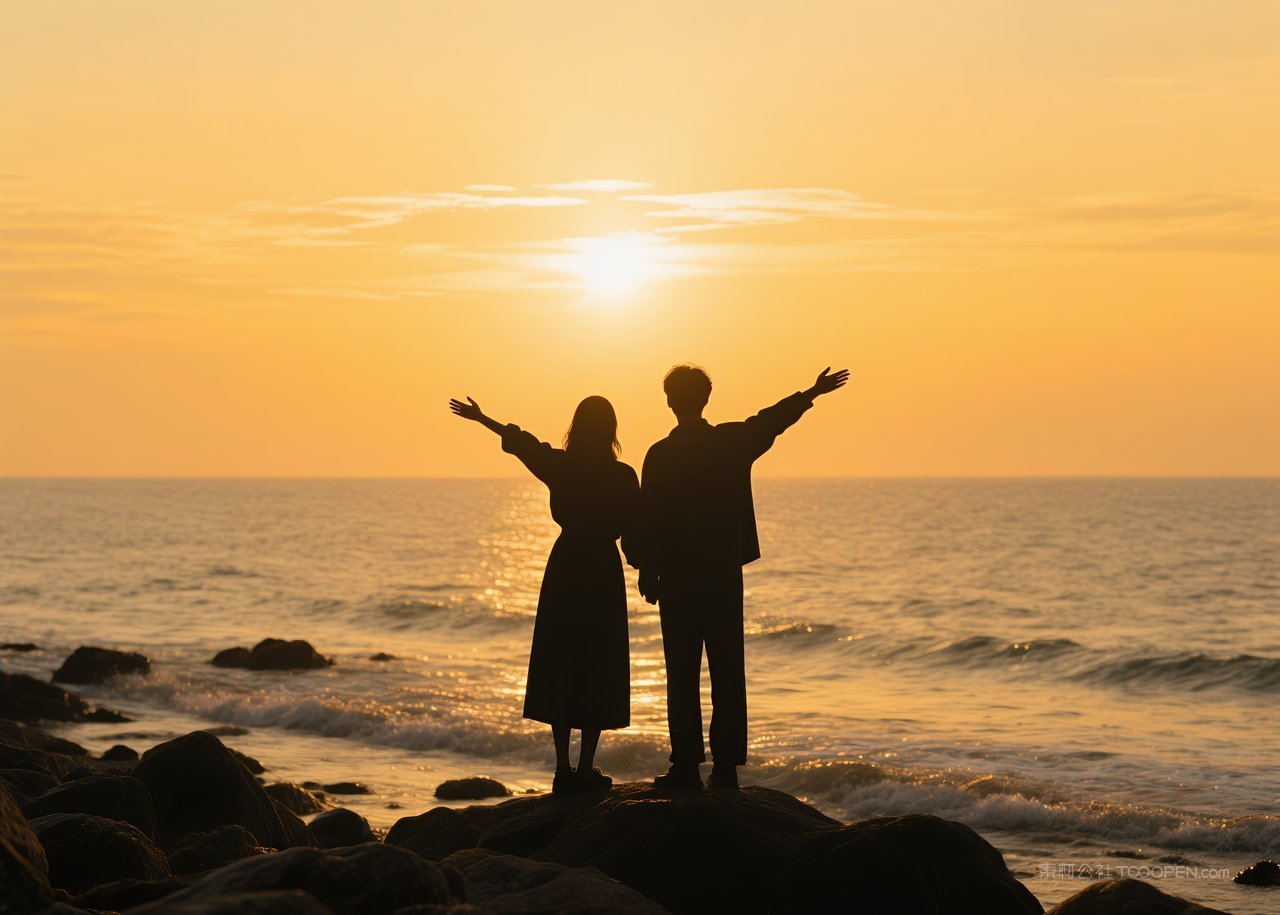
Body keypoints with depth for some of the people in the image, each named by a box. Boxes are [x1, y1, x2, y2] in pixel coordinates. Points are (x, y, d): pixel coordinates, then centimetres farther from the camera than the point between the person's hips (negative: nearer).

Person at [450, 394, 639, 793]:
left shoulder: (559, 466, -2)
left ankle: (563, 768, 5)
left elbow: (520, 441, 13)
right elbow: (634, 528, -5)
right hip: (603, 571, -2)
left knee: (558, 668, 7)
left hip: (564, 567, 2)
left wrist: (481, 418, 28)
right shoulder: (622, 476, -9)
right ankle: (586, 768, -1)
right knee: (598, 670, 2)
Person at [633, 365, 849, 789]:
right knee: (728, 674, 5)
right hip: (726, 574, 3)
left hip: (678, 577, -3)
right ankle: (726, 766, 5)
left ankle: (686, 766, -2)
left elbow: (648, 519, -8)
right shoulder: (734, 441, 0)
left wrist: (646, 572, 4)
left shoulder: (660, 455, -11)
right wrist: (813, 393, 36)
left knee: (683, 675, 0)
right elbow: (774, 418, 19)